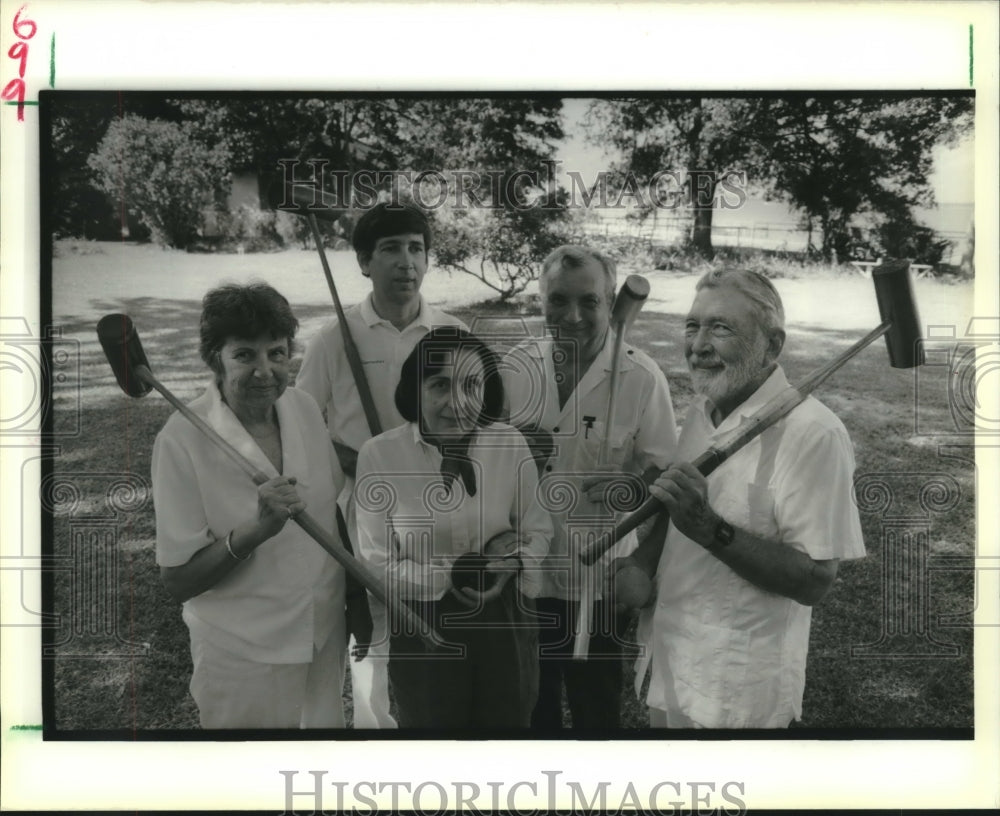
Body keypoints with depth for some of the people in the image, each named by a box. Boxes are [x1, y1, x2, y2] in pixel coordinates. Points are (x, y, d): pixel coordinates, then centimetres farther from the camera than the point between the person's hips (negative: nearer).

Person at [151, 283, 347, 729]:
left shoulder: (307, 409, -4)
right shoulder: (182, 440, -20)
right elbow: (177, 580, -17)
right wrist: (257, 529, -31)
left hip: (325, 638, 5)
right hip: (242, 655, -4)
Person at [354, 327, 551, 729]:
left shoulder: (511, 445, -10)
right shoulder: (379, 455, -16)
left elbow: (538, 531, 2)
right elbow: (379, 564, -10)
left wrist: (514, 562, -18)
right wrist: (451, 576, -20)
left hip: (502, 623, 2)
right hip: (421, 628, -2)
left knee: (509, 722, 21)